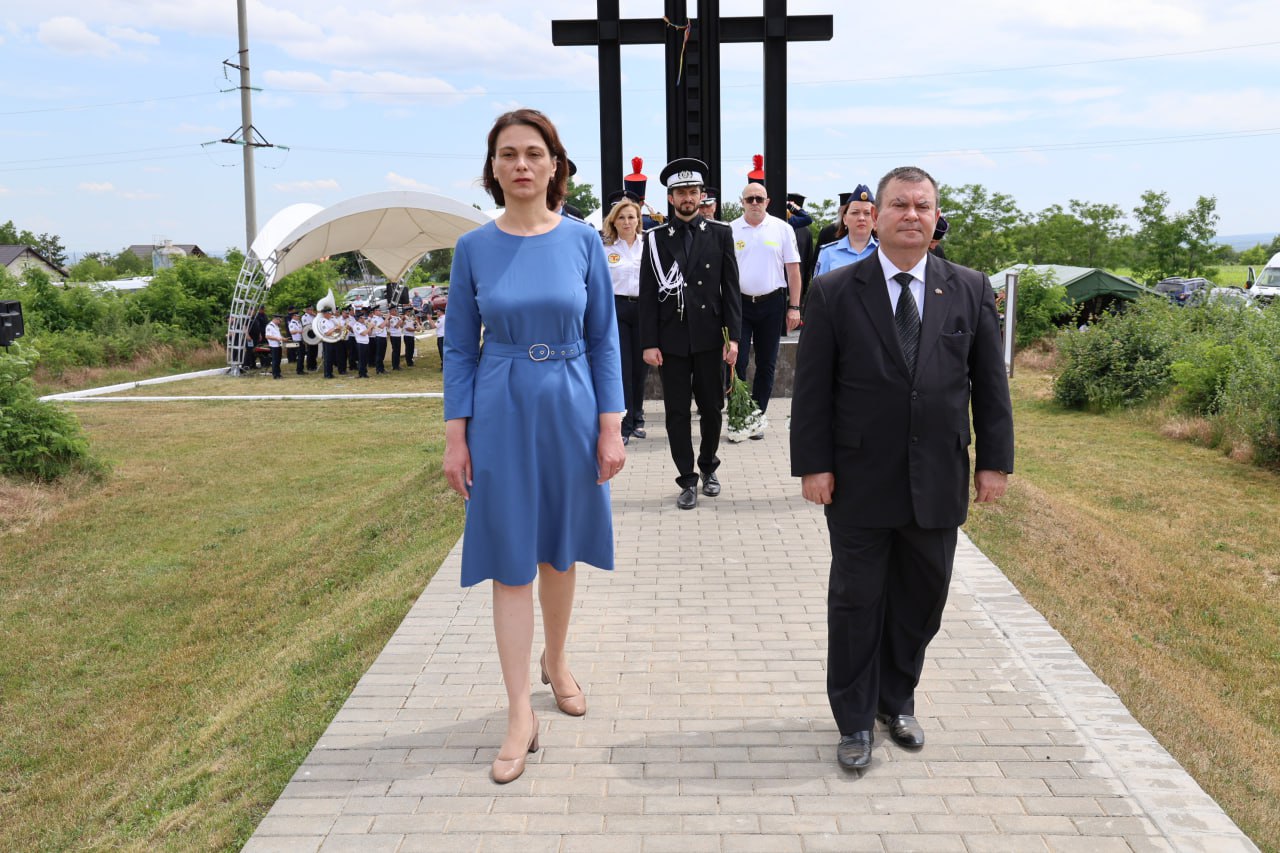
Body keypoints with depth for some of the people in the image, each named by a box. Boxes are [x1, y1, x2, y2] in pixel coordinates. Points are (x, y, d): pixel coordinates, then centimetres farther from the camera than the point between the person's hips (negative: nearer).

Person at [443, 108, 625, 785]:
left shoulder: (582, 240, -1)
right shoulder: (474, 248, -2)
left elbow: (602, 339, 2)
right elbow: (460, 348, 2)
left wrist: (611, 427, -3)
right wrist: (456, 436, -3)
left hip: (571, 411, 1)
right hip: (501, 414, -1)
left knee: (559, 552, 15)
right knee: (511, 562, 2)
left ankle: (556, 662, 40)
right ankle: (520, 715, 11)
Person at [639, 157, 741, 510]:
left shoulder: (720, 234, 4)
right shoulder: (656, 238, 3)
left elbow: (731, 288, 2)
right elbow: (648, 294, 0)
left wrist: (733, 335, -5)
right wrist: (649, 343, -5)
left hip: (709, 336, 1)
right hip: (671, 338, 0)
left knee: (711, 407, 10)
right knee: (677, 412, 3)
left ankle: (708, 467, 31)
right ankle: (687, 480, 14)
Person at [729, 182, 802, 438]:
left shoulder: (782, 229, 2)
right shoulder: (730, 230, 1)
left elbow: (793, 270, 3)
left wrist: (794, 307, -2)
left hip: (771, 303, 1)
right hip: (739, 303, -1)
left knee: (766, 365, 8)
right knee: (737, 362, -3)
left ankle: (758, 416, 19)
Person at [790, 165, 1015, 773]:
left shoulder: (970, 290, 4)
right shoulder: (834, 292, -3)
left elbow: (990, 382, 6)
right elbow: (812, 388, -4)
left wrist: (995, 459, 3)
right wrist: (813, 465, -8)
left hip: (938, 480, 3)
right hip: (860, 481, -2)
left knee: (922, 598, 14)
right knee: (856, 601, 8)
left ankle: (897, 701, 36)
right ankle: (854, 721, 24)